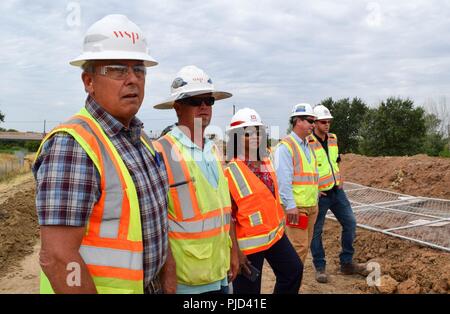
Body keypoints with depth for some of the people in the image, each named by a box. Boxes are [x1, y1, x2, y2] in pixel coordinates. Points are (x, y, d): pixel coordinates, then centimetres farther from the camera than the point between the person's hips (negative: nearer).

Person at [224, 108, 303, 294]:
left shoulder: (266, 161, 4)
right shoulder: (230, 170, -20)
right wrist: (235, 251, -19)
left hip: (275, 233, 8)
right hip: (248, 241, -8)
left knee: (293, 270, 20)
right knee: (248, 289, 6)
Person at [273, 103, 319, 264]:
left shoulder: (307, 146, 18)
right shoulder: (285, 146, -11)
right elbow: (283, 179, -18)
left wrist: (315, 201, 19)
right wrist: (290, 205, -21)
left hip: (311, 205, 9)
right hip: (295, 206, -9)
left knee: (305, 245, 14)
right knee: (299, 246, -9)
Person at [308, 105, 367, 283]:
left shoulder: (333, 139, 7)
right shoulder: (307, 143, -16)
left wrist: (340, 179, 10)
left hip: (337, 191, 7)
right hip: (319, 195, -7)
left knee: (350, 223, 9)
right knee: (316, 231, 4)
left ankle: (347, 264, 23)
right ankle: (320, 268, 20)